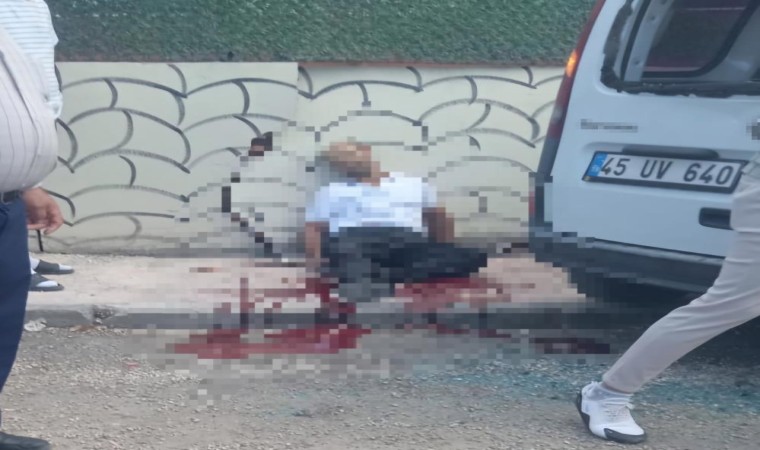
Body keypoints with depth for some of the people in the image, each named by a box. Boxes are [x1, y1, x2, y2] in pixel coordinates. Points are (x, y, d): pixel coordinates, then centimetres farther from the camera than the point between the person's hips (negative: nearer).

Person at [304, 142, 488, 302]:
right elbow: (314, 229, 14)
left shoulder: (414, 184, 28)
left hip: (410, 244, 2)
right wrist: (315, 256, -8)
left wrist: (447, 254, 4)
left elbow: (440, 218, 23)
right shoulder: (331, 191, 24)